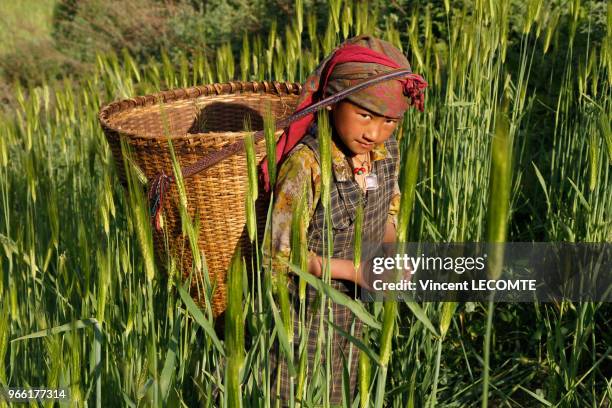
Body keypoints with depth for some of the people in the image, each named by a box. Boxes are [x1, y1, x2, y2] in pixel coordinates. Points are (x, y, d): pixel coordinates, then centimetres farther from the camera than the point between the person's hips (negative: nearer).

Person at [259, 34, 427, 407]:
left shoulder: (387, 150, -9)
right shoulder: (306, 164, -29)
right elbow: (280, 252, -24)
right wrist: (355, 271, -26)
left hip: (356, 307, 6)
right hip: (308, 311, -6)